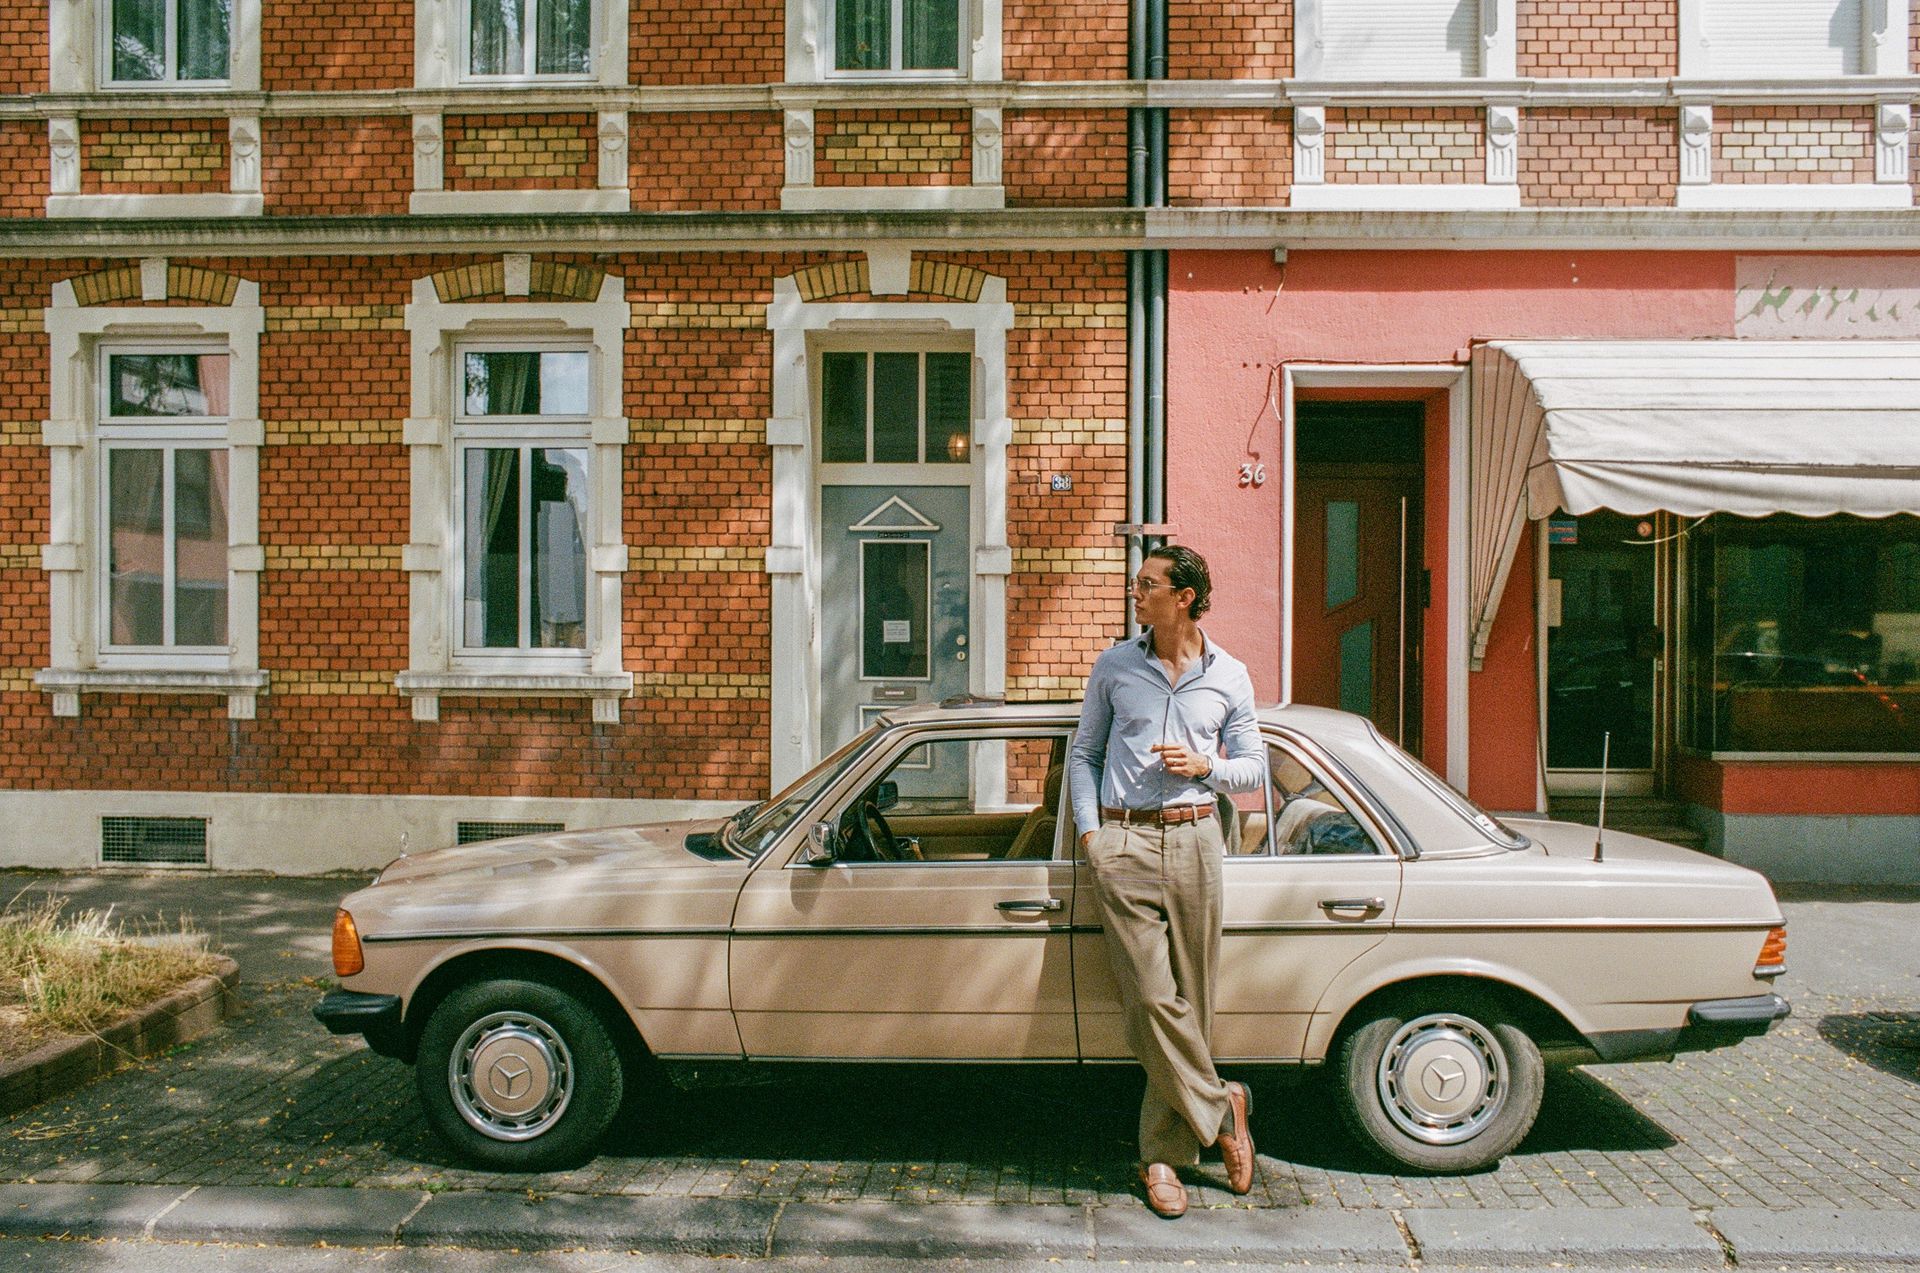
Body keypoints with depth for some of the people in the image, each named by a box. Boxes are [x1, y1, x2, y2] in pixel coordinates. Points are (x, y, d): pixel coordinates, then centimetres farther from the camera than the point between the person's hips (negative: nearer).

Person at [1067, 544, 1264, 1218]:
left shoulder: (1229, 676, 7)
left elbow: (1254, 769, 12)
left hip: (1194, 839, 1)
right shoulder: (1113, 667, 7)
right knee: (1152, 1000, -8)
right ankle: (1221, 1109, 13)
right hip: (1122, 844, 0)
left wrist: (1204, 766, -8)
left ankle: (1162, 1154, 16)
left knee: (1188, 1001, 3)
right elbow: (1084, 752, 13)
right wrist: (1088, 831, 1)